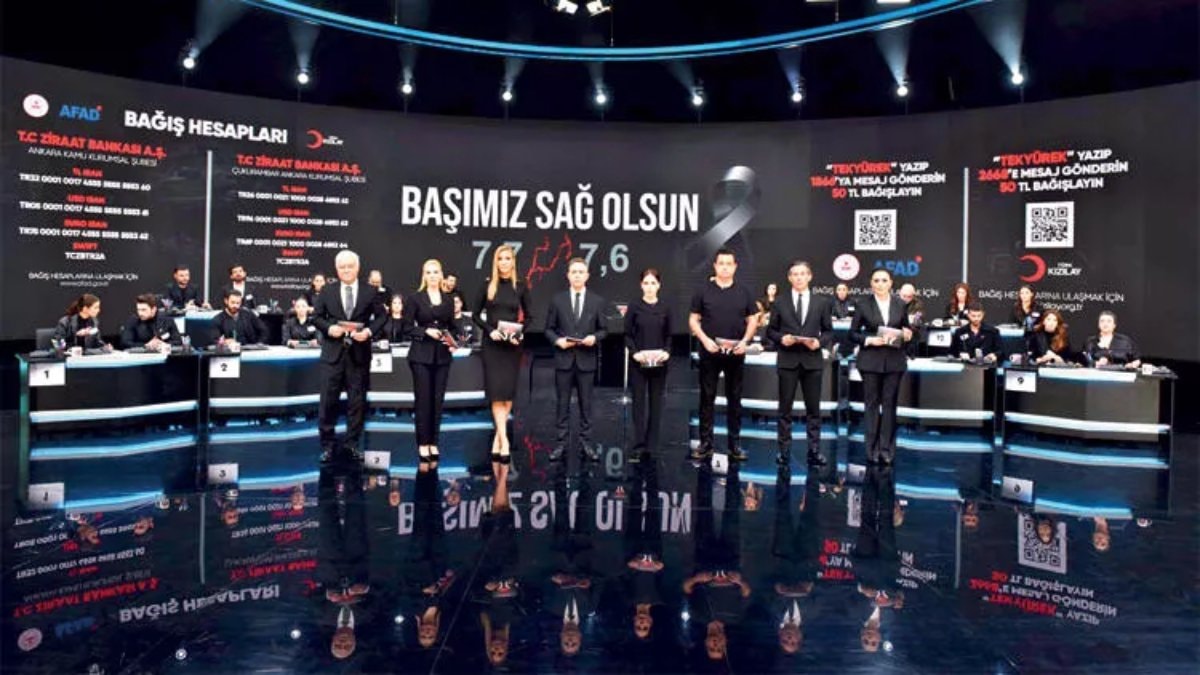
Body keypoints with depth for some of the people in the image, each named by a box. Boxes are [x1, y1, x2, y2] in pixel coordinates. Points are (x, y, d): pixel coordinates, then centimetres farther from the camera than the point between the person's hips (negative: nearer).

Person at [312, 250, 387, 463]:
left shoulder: (369, 292, 3)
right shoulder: (327, 291, 6)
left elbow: (380, 316, 4)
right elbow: (316, 316, 7)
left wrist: (369, 331, -13)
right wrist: (328, 328, -12)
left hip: (359, 353, 0)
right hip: (333, 352, 0)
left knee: (357, 401, 6)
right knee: (328, 400, 1)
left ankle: (351, 444, 18)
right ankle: (327, 445, 14)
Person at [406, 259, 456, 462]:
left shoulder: (448, 300, 11)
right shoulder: (415, 298, 0)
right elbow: (409, 328, -2)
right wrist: (426, 331, -17)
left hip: (442, 356, 3)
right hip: (421, 355, -3)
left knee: (438, 400, 5)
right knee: (423, 400, -2)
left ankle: (433, 442, 13)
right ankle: (422, 443, 6)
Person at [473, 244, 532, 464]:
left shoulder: (520, 287, 3)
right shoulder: (487, 285, 1)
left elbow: (528, 316, 8)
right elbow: (476, 315, 4)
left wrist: (518, 333, -10)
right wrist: (489, 330, -13)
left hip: (512, 345, 1)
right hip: (492, 344, -1)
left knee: (508, 392, 4)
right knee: (496, 392, -7)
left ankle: (497, 437, 15)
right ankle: (504, 440, -9)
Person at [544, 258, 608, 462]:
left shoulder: (597, 301, 5)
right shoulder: (557, 300, 4)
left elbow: (603, 330, 6)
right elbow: (549, 329, 6)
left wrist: (594, 338, -14)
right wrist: (558, 340, -13)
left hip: (586, 360, 0)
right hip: (564, 359, 0)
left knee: (586, 404, 6)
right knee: (562, 403, 5)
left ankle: (586, 444, 13)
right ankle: (562, 443, 12)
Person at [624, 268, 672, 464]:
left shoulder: (665, 308, 5)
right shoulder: (634, 307, -1)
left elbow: (668, 336, 8)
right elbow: (627, 334, -1)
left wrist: (666, 351, -11)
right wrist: (635, 352, -16)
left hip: (658, 362, 2)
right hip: (638, 362, -2)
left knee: (656, 403, 5)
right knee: (639, 403, -1)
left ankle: (651, 444, 12)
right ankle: (638, 446, 2)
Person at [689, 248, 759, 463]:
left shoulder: (744, 292, 6)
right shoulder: (704, 291, 2)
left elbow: (752, 321, 9)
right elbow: (693, 320, 2)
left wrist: (745, 341, -8)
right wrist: (705, 340, -12)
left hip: (735, 352, 2)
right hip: (710, 351, -1)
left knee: (734, 398, 7)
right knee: (707, 397, 2)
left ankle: (734, 444, 15)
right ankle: (705, 443, 9)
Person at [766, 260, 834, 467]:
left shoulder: (822, 303, 6)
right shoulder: (780, 302, 4)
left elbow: (829, 331, 7)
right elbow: (770, 330, 6)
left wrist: (819, 342, -13)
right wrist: (781, 338, -13)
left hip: (812, 360, 1)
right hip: (787, 360, 0)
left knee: (813, 408, 6)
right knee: (785, 408, 5)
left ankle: (814, 450, 13)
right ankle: (784, 450, 12)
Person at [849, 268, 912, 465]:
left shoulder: (900, 304, 6)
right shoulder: (863, 305, -1)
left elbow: (906, 330, 13)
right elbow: (853, 333, 0)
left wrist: (907, 334, -10)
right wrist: (869, 340, -17)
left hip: (894, 360, 2)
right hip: (871, 360, -2)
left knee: (889, 403, 5)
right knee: (872, 403, 3)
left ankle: (887, 449, 11)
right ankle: (872, 449, 9)